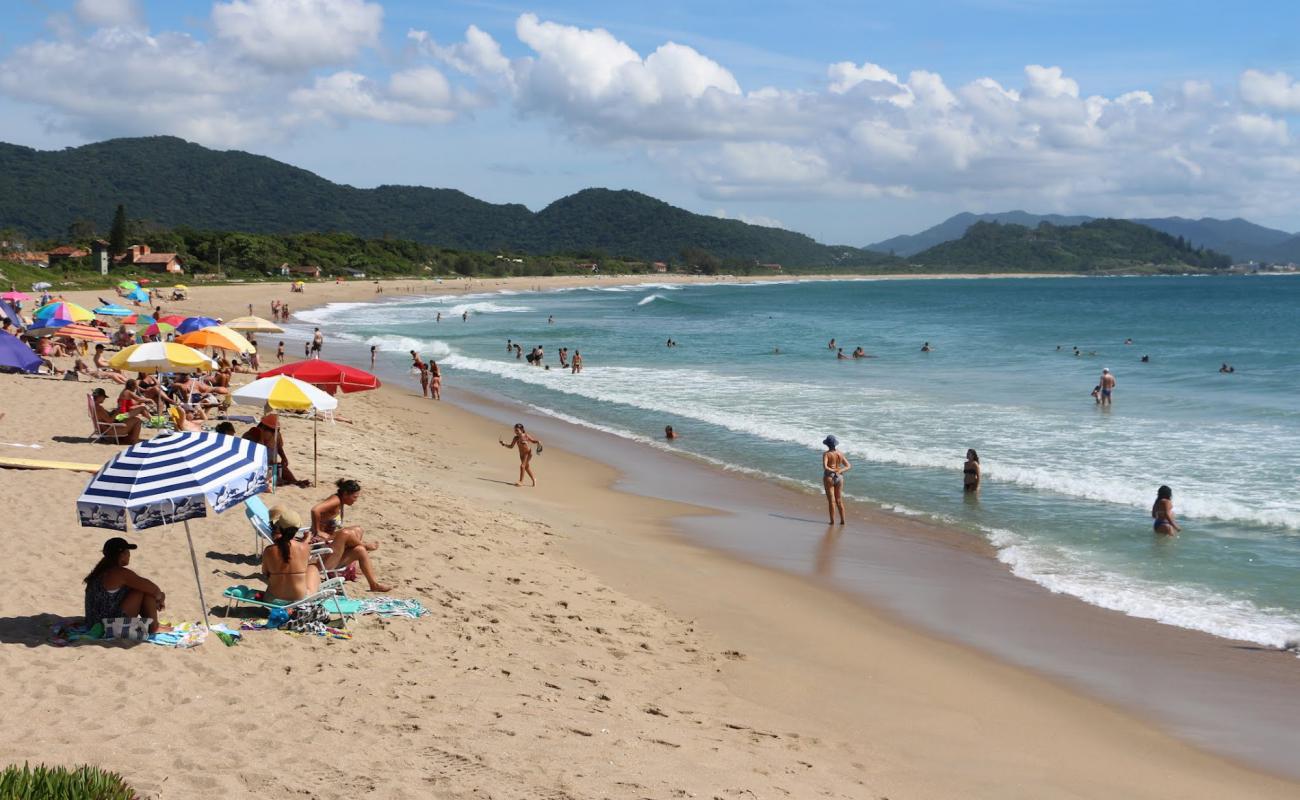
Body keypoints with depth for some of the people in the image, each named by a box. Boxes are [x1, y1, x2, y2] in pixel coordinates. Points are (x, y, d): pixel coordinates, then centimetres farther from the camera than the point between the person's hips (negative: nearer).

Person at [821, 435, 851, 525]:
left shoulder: (826, 454, -12)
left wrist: (833, 470, -13)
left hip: (829, 477, -5)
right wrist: (840, 471, -7)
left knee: (831, 501, 0)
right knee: (839, 500, 14)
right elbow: (849, 466, 5)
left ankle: (832, 521, 1)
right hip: (839, 478, 5)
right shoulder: (840, 454, 4)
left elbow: (825, 467, -26)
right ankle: (842, 520, 13)